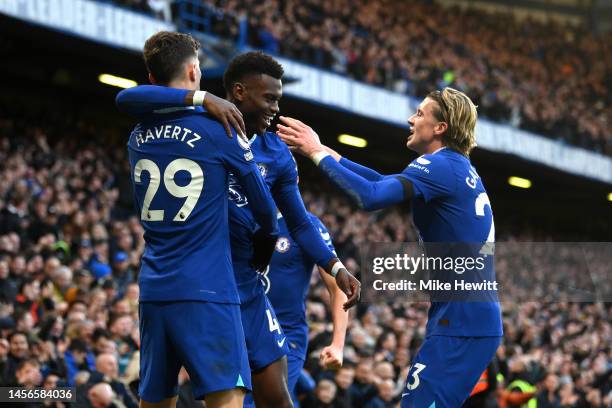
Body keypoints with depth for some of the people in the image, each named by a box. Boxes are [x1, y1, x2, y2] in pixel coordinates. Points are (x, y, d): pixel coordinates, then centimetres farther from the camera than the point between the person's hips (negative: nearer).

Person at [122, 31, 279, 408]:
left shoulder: (139, 137, 10)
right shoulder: (217, 130, -6)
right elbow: (262, 201, 5)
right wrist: (267, 240, 25)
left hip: (154, 288, 6)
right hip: (206, 290, -6)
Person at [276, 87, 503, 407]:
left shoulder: (440, 166, -12)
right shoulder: (459, 168, 17)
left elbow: (370, 196, -22)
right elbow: (387, 182, 24)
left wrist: (317, 153, -12)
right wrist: (328, 153, 20)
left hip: (461, 322, -10)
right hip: (478, 320, 10)